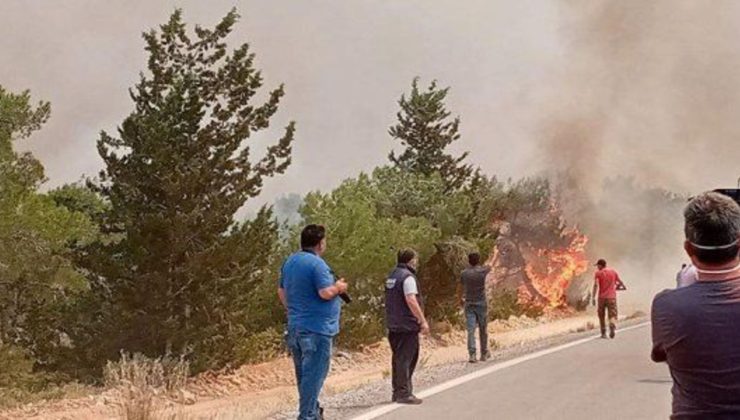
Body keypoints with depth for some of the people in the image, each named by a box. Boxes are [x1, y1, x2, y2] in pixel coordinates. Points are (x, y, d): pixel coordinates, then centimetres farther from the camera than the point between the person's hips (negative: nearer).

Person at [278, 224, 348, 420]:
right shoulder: (316, 263, -16)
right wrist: (338, 287, -2)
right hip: (316, 328, -9)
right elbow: (325, 293, -21)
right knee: (314, 374, -4)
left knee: (304, 373, 16)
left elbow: (281, 291, 19)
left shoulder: (289, 262, 12)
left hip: (294, 325, 9)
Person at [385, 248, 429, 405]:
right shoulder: (408, 277, -14)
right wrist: (423, 321, -21)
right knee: (405, 359, -5)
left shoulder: (392, 276, 15)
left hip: (393, 325, 9)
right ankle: (404, 393, -3)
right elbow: (411, 300, -24)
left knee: (399, 358, 15)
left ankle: (398, 392, 22)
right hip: (407, 325, -9)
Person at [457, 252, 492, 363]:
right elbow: (489, 268, 19)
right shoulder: (482, 271, -6)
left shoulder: (464, 273, -1)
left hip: (469, 304, 1)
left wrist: (460, 300, 28)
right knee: (483, 330, 12)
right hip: (481, 304, -1)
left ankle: (472, 355, -14)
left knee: (471, 330, -3)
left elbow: (459, 289, 9)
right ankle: (484, 354, 22)